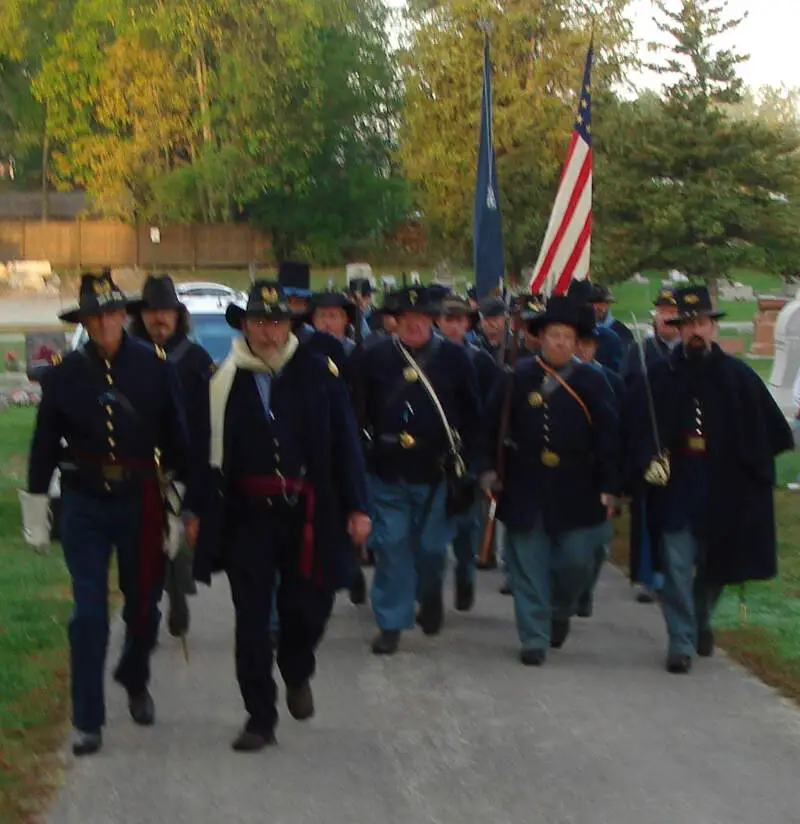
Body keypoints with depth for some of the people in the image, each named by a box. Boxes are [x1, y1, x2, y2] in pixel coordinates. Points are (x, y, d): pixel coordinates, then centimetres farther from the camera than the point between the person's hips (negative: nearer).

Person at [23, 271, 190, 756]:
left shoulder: (156, 366, -4)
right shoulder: (65, 373, -2)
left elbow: (177, 437, 0)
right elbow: (45, 443, 4)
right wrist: (35, 507, 6)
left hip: (142, 501, 0)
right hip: (85, 504, 0)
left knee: (144, 606, 13)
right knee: (88, 614, -1)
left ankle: (135, 681, 42)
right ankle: (87, 721, 7)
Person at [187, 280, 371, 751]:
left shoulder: (317, 373, 1)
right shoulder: (224, 380, 1)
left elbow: (345, 442, 3)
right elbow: (208, 448, 6)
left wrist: (357, 506, -1)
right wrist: (198, 510, 5)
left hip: (308, 512, 0)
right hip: (247, 513, 0)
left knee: (309, 606, 2)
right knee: (252, 618, 3)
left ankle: (297, 673, 36)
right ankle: (260, 718, 13)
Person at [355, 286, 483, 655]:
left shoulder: (454, 358, 1)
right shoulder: (375, 358, 3)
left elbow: (471, 416, 2)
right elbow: (359, 412, 5)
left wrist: (469, 465, -1)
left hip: (436, 472, 0)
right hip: (387, 472, 0)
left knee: (431, 546, 8)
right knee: (390, 546, 1)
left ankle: (430, 598, 38)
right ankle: (391, 622, 11)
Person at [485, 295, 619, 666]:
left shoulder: (592, 382, 0)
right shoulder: (516, 378, 2)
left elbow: (608, 437, -2)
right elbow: (493, 425, 6)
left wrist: (608, 488, -6)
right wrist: (491, 469, 1)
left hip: (575, 492, 0)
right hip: (525, 490, 0)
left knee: (576, 561, 1)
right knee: (528, 567, 3)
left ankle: (560, 612, 32)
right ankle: (534, 639, 13)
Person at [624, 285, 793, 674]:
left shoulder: (738, 376, 2)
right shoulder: (659, 376, -1)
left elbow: (770, 429, 7)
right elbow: (638, 426, -6)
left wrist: (756, 471, 3)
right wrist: (648, 460, -21)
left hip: (724, 491, 2)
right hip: (675, 487, -2)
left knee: (717, 563, 14)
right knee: (677, 565, -5)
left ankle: (700, 620, 41)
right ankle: (681, 644, 4)